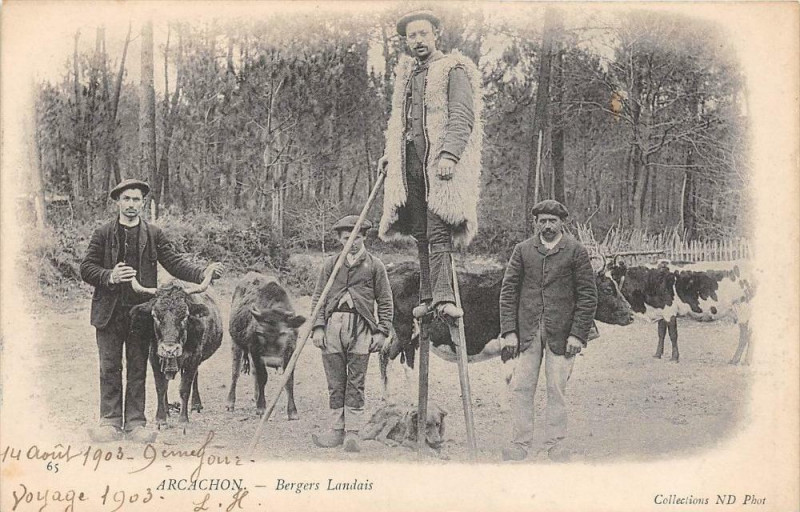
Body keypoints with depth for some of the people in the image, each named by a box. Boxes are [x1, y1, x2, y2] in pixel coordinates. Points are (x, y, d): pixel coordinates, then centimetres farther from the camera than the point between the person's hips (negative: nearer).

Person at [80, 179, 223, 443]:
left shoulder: (153, 234, 8)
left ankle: (135, 423, 12)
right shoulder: (103, 234, 5)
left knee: (138, 369, 5)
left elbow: (174, 261, 1)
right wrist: (110, 276, -17)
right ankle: (110, 422, 11)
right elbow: (86, 268, 2)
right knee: (110, 368, 3)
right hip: (109, 311, -1)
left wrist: (202, 273, -15)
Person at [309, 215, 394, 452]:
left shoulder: (374, 265, 9)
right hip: (333, 325, 2)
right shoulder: (331, 264, 13)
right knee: (335, 382, 5)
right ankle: (337, 430, 11)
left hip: (361, 328, -2)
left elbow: (385, 302, 9)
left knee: (356, 383, -2)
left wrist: (382, 332, 0)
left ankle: (352, 433, 1)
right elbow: (318, 297, 11)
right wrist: (318, 327, 0)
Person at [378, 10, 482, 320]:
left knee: (437, 231, -15)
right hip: (410, 162, 6)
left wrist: (449, 154, -21)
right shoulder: (406, 74, 22)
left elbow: (463, 116, -9)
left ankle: (443, 295, -20)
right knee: (421, 233, 4)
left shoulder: (453, 70, 1)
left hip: (439, 164, -6)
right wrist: (390, 154, 17)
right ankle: (427, 296, 6)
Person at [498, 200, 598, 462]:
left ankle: (555, 442, 14)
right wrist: (508, 331, -2)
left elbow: (588, 295, 0)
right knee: (521, 387, 0)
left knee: (557, 389, 3)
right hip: (527, 330, 2)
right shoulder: (523, 250, 8)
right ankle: (520, 442, 8)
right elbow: (508, 290, 7)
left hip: (561, 331, -2)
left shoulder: (576, 251, 2)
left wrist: (577, 335, -7)